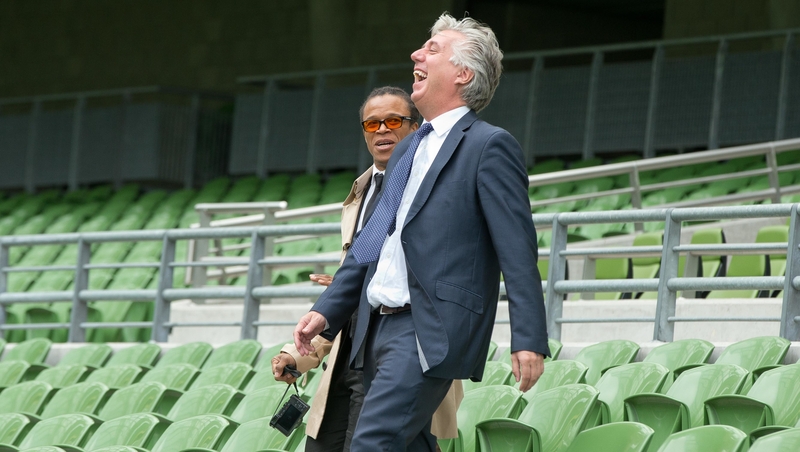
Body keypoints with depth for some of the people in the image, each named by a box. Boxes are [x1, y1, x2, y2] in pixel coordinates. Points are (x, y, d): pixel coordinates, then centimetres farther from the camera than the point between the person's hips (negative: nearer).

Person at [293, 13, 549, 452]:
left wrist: (529, 340, -18)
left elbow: (518, 252, -12)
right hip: (377, 329, 9)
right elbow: (369, 242, 25)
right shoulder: (407, 151, 21)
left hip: (431, 334, -9)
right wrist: (326, 311, 16)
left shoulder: (489, 147, -6)